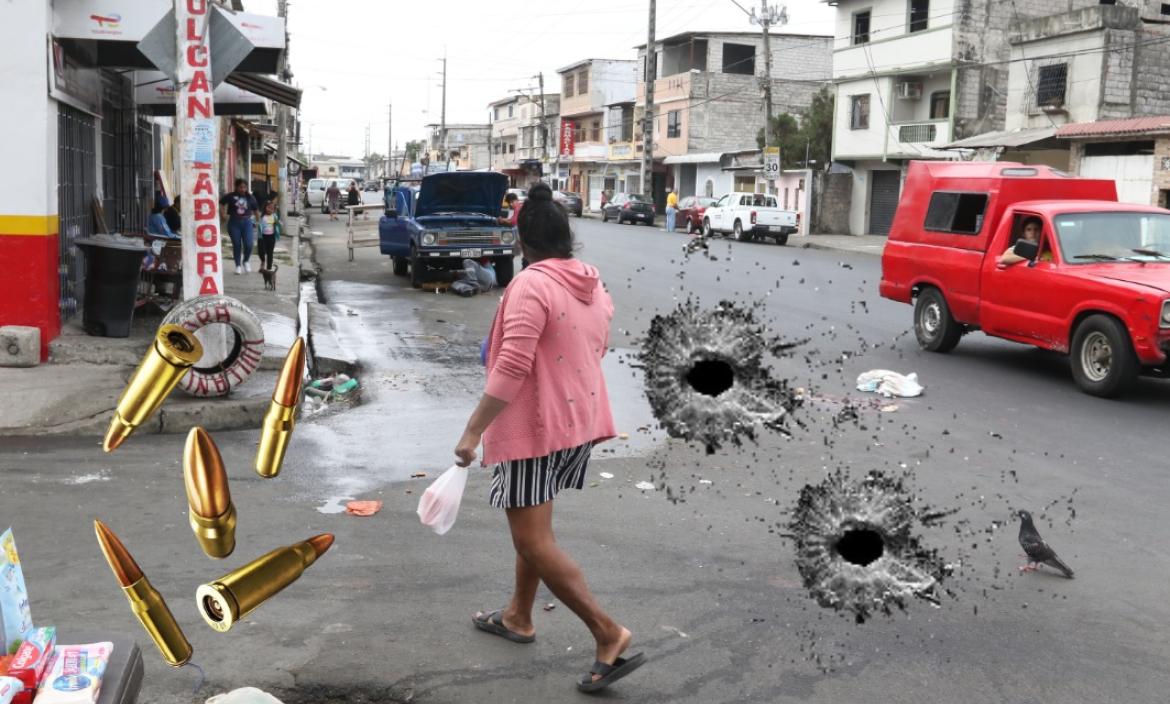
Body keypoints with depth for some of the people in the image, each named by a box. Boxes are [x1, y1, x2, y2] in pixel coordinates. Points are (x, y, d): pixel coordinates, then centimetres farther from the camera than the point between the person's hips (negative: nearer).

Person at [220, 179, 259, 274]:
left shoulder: (250, 198, 3)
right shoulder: (231, 196, -2)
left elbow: (256, 210, 12)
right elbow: (221, 204, 4)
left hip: (247, 222, 1)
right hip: (234, 223, -1)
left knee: (248, 245, -8)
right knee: (236, 245, 4)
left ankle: (245, 261, 19)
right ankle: (238, 265, 18)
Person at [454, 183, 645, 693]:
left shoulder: (531, 284, -19)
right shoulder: (595, 286, 6)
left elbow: (511, 369, -25)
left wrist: (473, 431, -21)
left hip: (533, 428, -9)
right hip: (579, 423, 9)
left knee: (533, 541, -3)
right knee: (533, 527, 23)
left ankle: (609, 635, -5)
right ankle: (518, 617, 36)